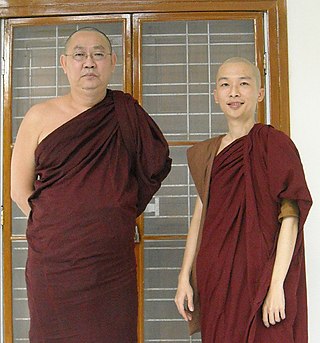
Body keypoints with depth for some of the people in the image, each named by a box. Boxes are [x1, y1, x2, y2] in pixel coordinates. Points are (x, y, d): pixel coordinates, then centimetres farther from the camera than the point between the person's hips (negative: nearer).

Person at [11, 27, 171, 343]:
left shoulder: (126, 113, 4)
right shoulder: (40, 117, 0)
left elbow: (156, 165, 15)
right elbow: (20, 189, 4)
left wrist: (118, 216, 10)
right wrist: (60, 227, 1)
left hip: (114, 266, 1)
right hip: (54, 264, -1)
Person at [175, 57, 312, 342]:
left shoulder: (274, 143, -7)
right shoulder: (207, 153, 9)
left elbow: (290, 216, -12)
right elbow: (200, 215, 10)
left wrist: (276, 285, -17)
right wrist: (184, 278, 6)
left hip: (260, 276, -5)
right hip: (215, 281, 5)